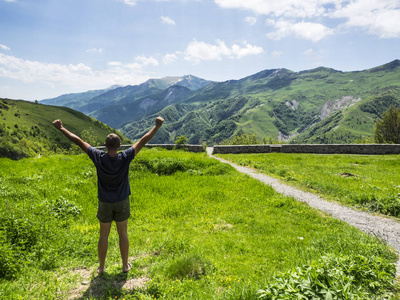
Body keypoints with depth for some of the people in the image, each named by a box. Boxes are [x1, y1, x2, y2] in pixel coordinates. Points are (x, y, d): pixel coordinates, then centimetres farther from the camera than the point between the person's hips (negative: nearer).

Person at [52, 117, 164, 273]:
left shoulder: (98, 157, -18)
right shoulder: (125, 157, -20)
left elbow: (78, 141, -13)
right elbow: (143, 141, -17)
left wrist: (61, 128, -5)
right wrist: (157, 126, -11)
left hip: (105, 203, 1)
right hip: (122, 202, 0)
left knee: (103, 235, 13)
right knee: (123, 234, 13)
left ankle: (101, 267, 28)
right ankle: (125, 265, 26)